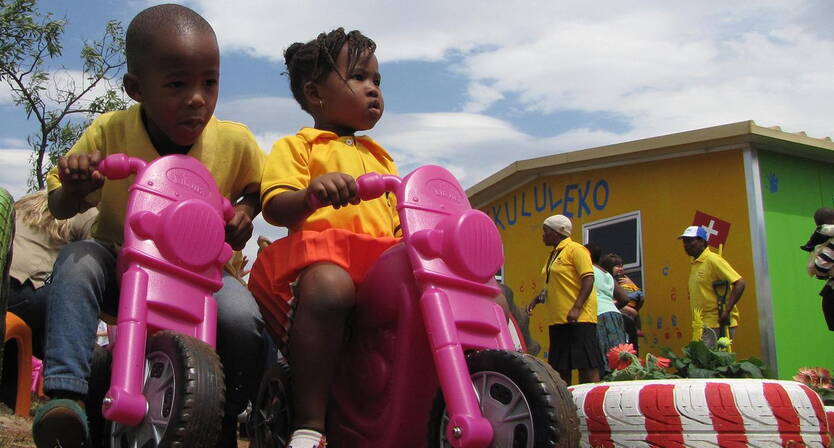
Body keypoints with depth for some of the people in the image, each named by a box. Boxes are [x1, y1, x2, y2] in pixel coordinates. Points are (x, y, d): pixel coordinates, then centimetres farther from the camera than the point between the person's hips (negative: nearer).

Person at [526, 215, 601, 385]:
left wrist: (576, 308, -24)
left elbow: (588, 279, -15)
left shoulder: (574, 249, -7)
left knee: (587, 365, -9)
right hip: (558, 319, 9)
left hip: (579, 318, -9)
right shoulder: (553, 254, 19)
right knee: (561, 367, 10)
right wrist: (536, 300, 12)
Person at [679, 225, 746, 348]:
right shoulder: (695, 263, 15)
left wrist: (726, 311, -23)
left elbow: (740, 283, -18)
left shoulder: (712, 260, -11)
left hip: (717, 324, -9)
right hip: (704, 324, 9)